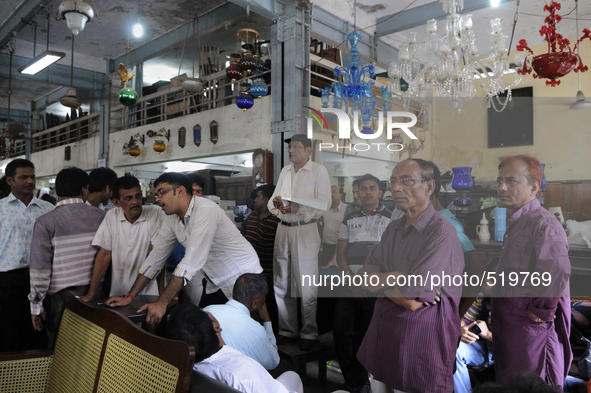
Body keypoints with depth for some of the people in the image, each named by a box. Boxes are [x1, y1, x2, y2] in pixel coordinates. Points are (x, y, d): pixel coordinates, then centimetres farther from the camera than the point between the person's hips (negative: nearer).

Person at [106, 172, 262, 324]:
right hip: (216, 284, 7)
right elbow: (156, 256, 4)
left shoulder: (205, 210, -26)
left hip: (243, 280, -7)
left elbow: (192, 260, -31)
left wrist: (162, 303, -30)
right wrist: (129, 297, 1)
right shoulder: (172, 217, 0)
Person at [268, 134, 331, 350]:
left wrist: (296, 208, -24)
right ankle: (287, 330, 25)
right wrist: (275, 203, -11)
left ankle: (309, 333, 14)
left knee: (306, 286, -1)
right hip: (283, 229, 6)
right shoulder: (285, 171, 15)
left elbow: (323, 204, -13)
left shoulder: (319, 171, -3)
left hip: (305, 230, -6)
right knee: (282, 285, 11)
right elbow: (272, 202, 12)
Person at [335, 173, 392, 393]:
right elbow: (340, 253, 8)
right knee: (341, 332, 1)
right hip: (349, 285, 4)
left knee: (364, 336, 6)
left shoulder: (390, 218, 1)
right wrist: (351, 278, -7)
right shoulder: (349, 220, 12)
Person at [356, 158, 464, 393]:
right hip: (383, 331, 7)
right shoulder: (393, 229, 8)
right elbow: (366, 275, 3)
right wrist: (396, 285, -16)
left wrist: (380, 279, -5)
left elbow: (414, 287, -23)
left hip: (420, 335, -7)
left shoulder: (442, 232, -17)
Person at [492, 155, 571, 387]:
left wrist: (541, 311, -24)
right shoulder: (515, 222, 11)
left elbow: (557, 271, -36)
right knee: (505, 383, 22)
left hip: (527, 325, -9)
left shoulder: (543, 224, -21)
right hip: (507, 320, 10)